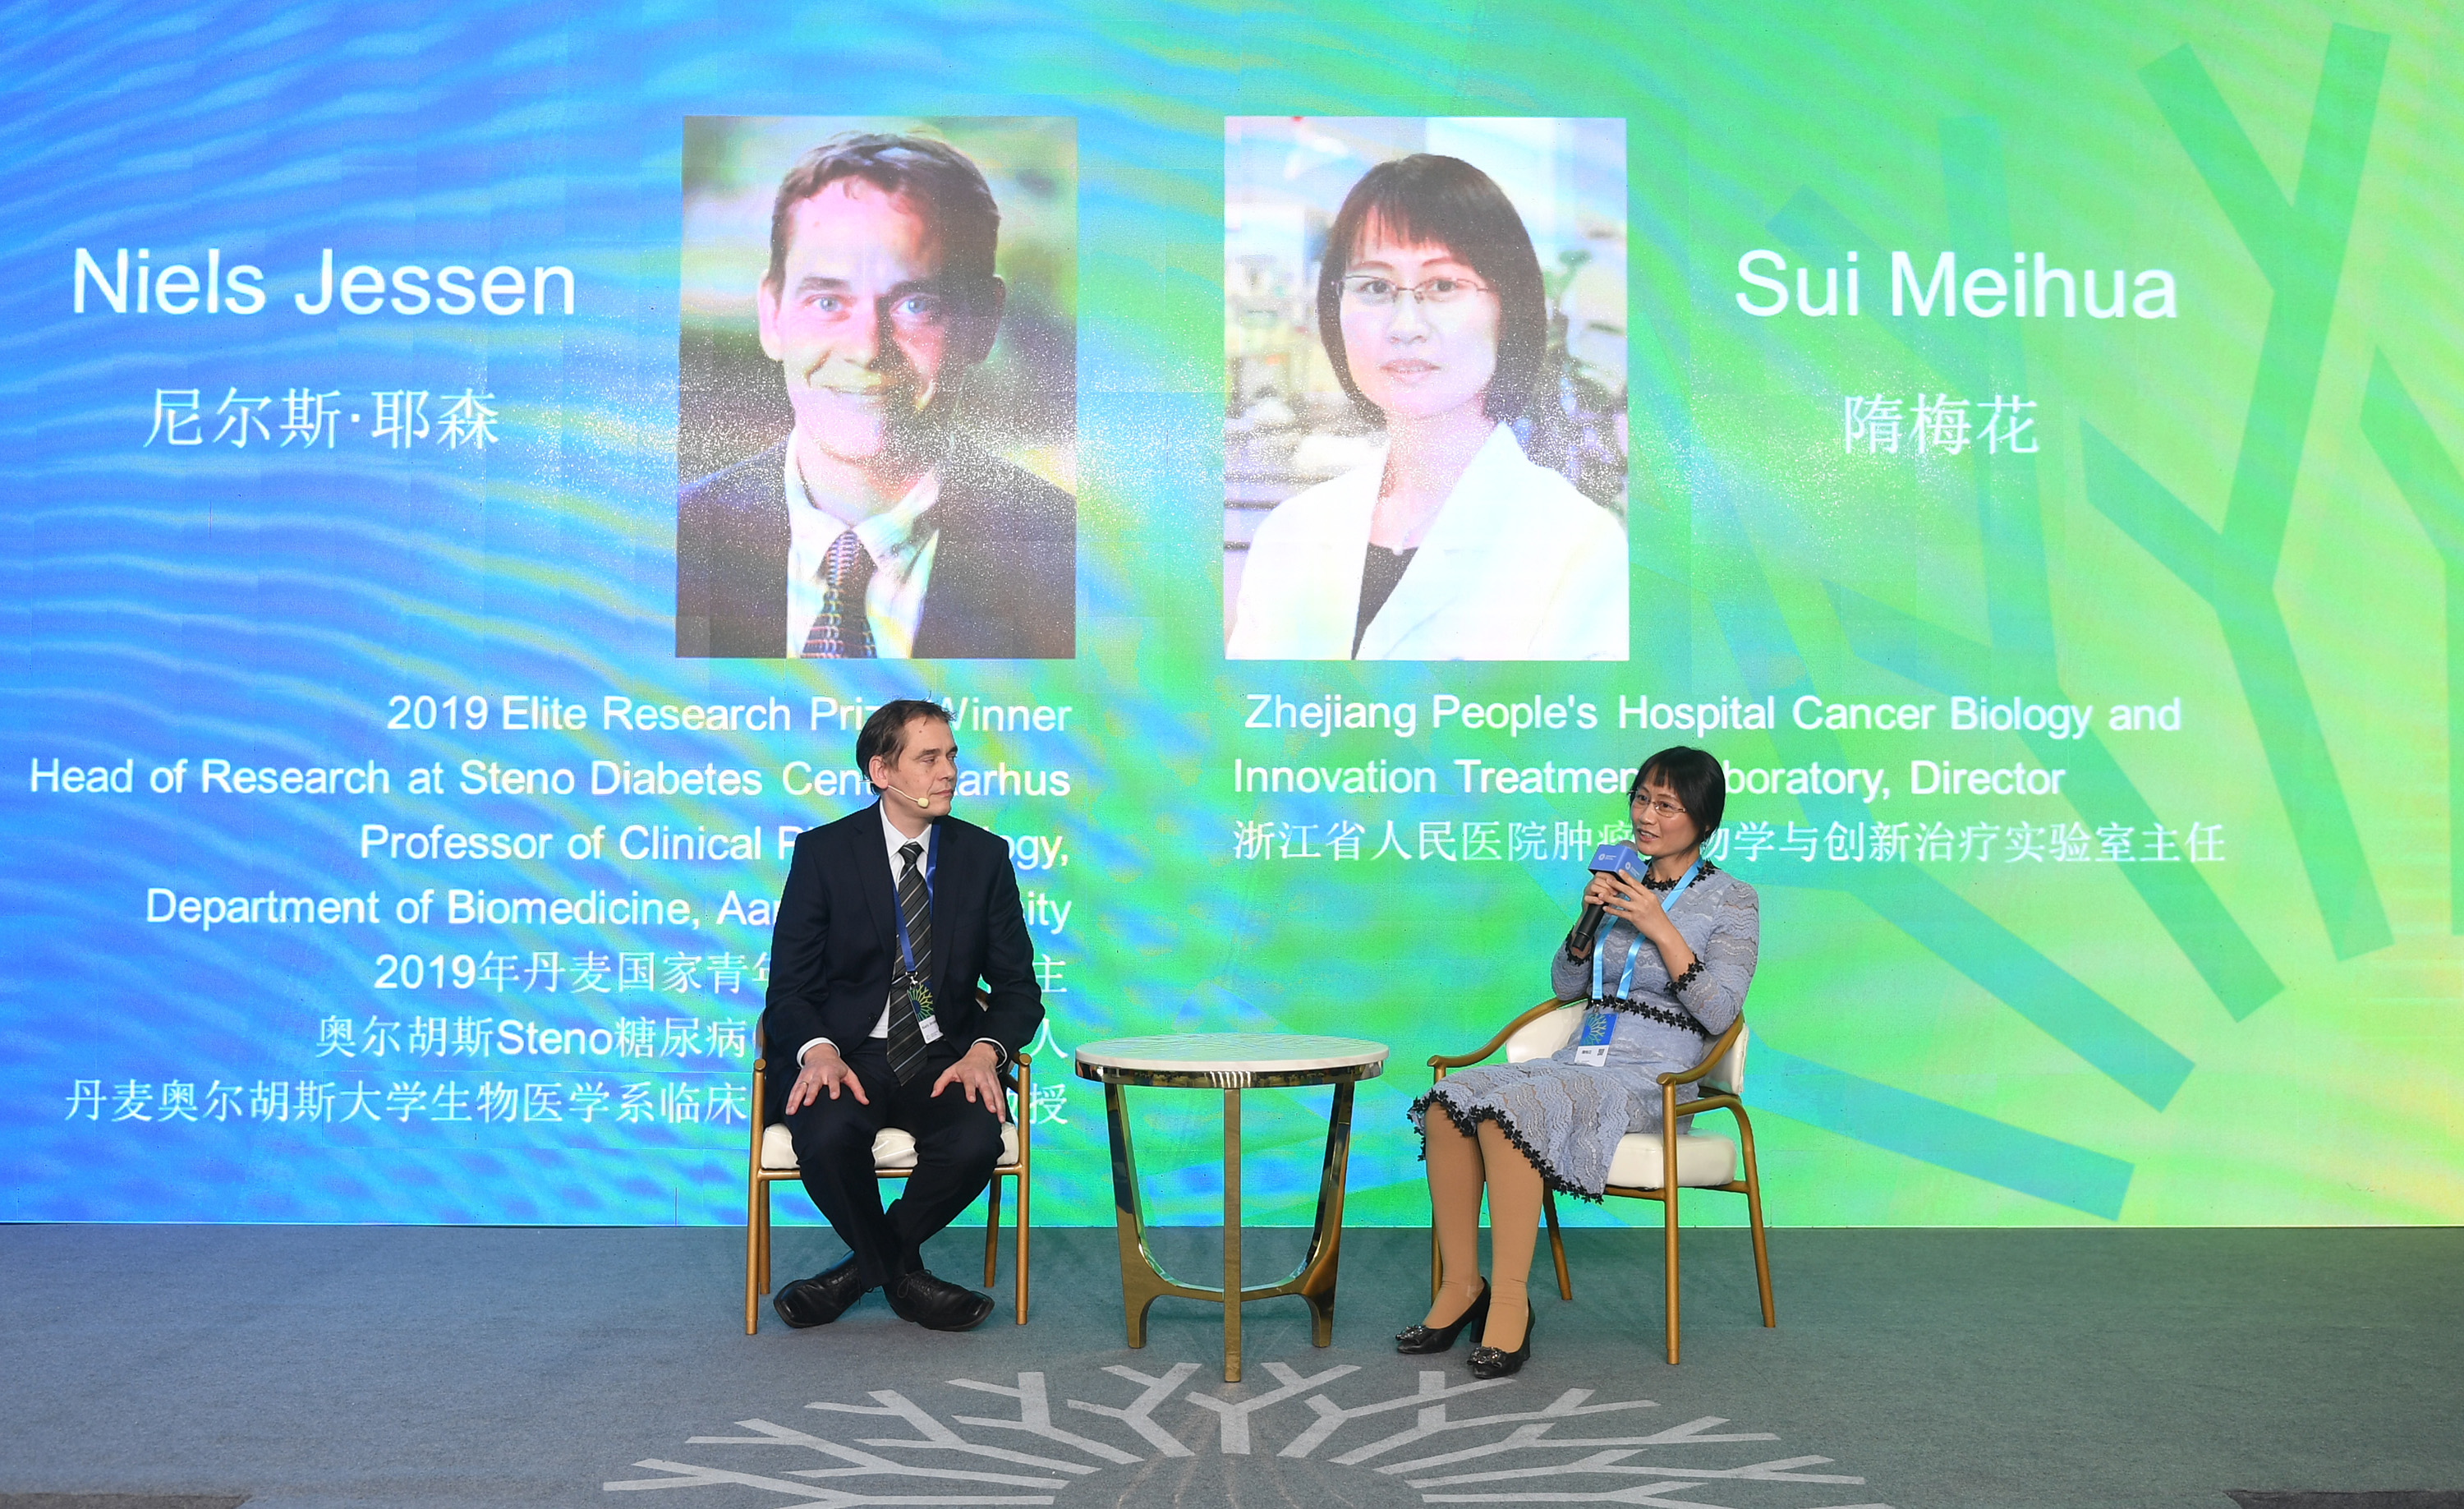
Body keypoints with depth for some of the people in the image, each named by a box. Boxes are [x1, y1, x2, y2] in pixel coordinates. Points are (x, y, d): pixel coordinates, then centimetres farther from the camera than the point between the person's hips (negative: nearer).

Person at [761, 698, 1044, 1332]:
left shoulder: (984, 855, 6)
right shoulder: (823, 851, 1)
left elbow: (1017, 986, 6)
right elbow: (789, 985, -1)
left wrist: (985, 1050, -15)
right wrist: (818, 1049, -23)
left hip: (944, 1058, 2)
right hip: (848, 1055, -1)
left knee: (976, 1142, -30)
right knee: (826, 1136, -34)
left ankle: (869, 1266, 0)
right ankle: (902, 1274, -3)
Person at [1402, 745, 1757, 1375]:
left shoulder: (1732, 901, 2)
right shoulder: (1622, 879, 17)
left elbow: (1718, 1014, -9)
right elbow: (1565, 987, 18)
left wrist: (1660, 929, -15)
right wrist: (1589, 919, 0)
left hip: (1653, 1077, -6)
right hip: (1580, 1060, 6)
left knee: (1510, 1107, -34)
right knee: (1450, 1099, -24)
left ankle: (1510, 1300, -29)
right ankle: (1461, 1285, -18)